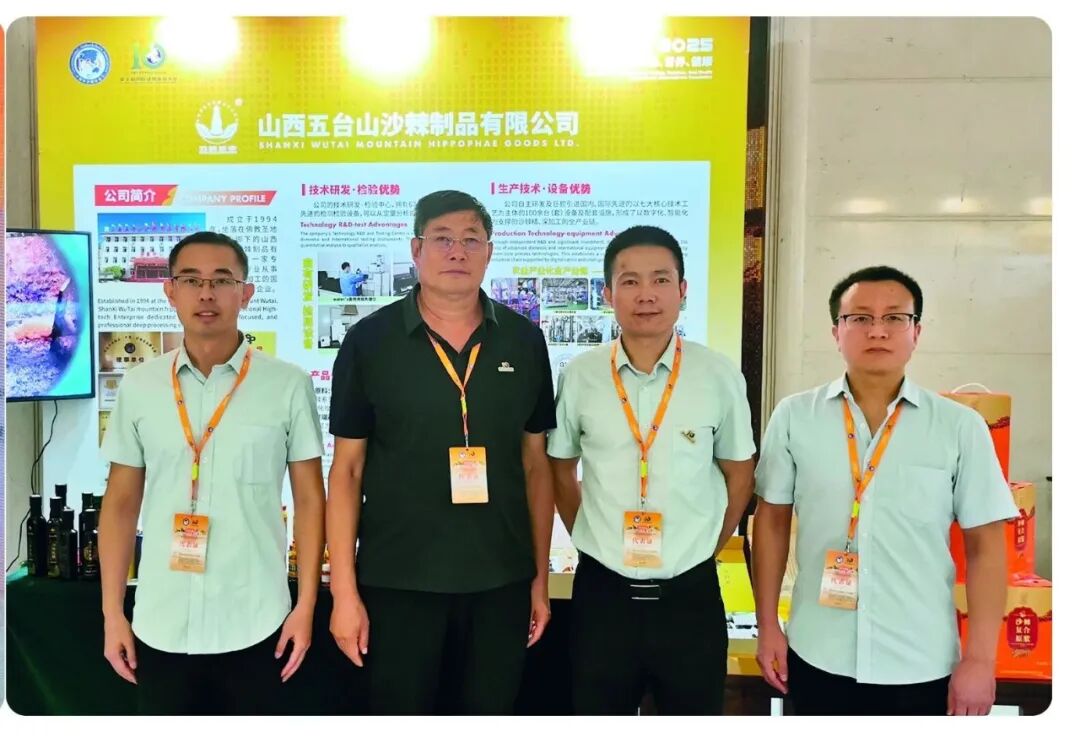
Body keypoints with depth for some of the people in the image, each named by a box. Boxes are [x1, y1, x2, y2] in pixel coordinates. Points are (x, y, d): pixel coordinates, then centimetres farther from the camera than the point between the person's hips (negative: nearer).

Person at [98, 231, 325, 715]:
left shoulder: (288, 385, -6)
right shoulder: (138, 387, 1)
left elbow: (309, 500, -2)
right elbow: (121, 503, 7)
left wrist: (306, 606, -4)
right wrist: (112, 611, 5)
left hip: (254, 624, -2)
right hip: (160, 625, 2)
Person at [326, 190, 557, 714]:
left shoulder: (524, 341, 2)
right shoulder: (369, 341, -4)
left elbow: (535, 463, 6)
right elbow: (347, 469, -2)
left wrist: (541, 576, 6)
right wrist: (344, 590, -5)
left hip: (501, 580, 2)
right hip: (396, 581, -2)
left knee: (490, 713, 16)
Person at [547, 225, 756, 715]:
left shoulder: (720, 377, -5)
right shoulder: (579, 376, -4)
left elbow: (739, 474, 8)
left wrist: (703, 550, 6)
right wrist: (591, 542, 7)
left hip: (690, 596, 0)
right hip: (602, 593, 1)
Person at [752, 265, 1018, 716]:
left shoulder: (960, 426, -5)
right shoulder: (794, 416, -4)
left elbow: (985, 544, -1)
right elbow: (772, 520, 3)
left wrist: (980, 659, -3)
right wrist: (767, 625, 3)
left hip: (922, 666, 0)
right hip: (817, 659, 1)